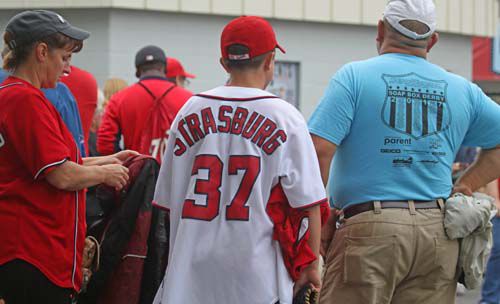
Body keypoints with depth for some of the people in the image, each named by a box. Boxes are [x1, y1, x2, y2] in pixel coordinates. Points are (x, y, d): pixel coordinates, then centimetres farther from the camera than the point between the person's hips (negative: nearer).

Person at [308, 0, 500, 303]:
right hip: (439, 236, 4)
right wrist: (462, 188, 16)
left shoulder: (354, 76, -1)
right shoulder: (461, 89, 11)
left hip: (370, 231, -4)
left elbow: (319, 149, -10)